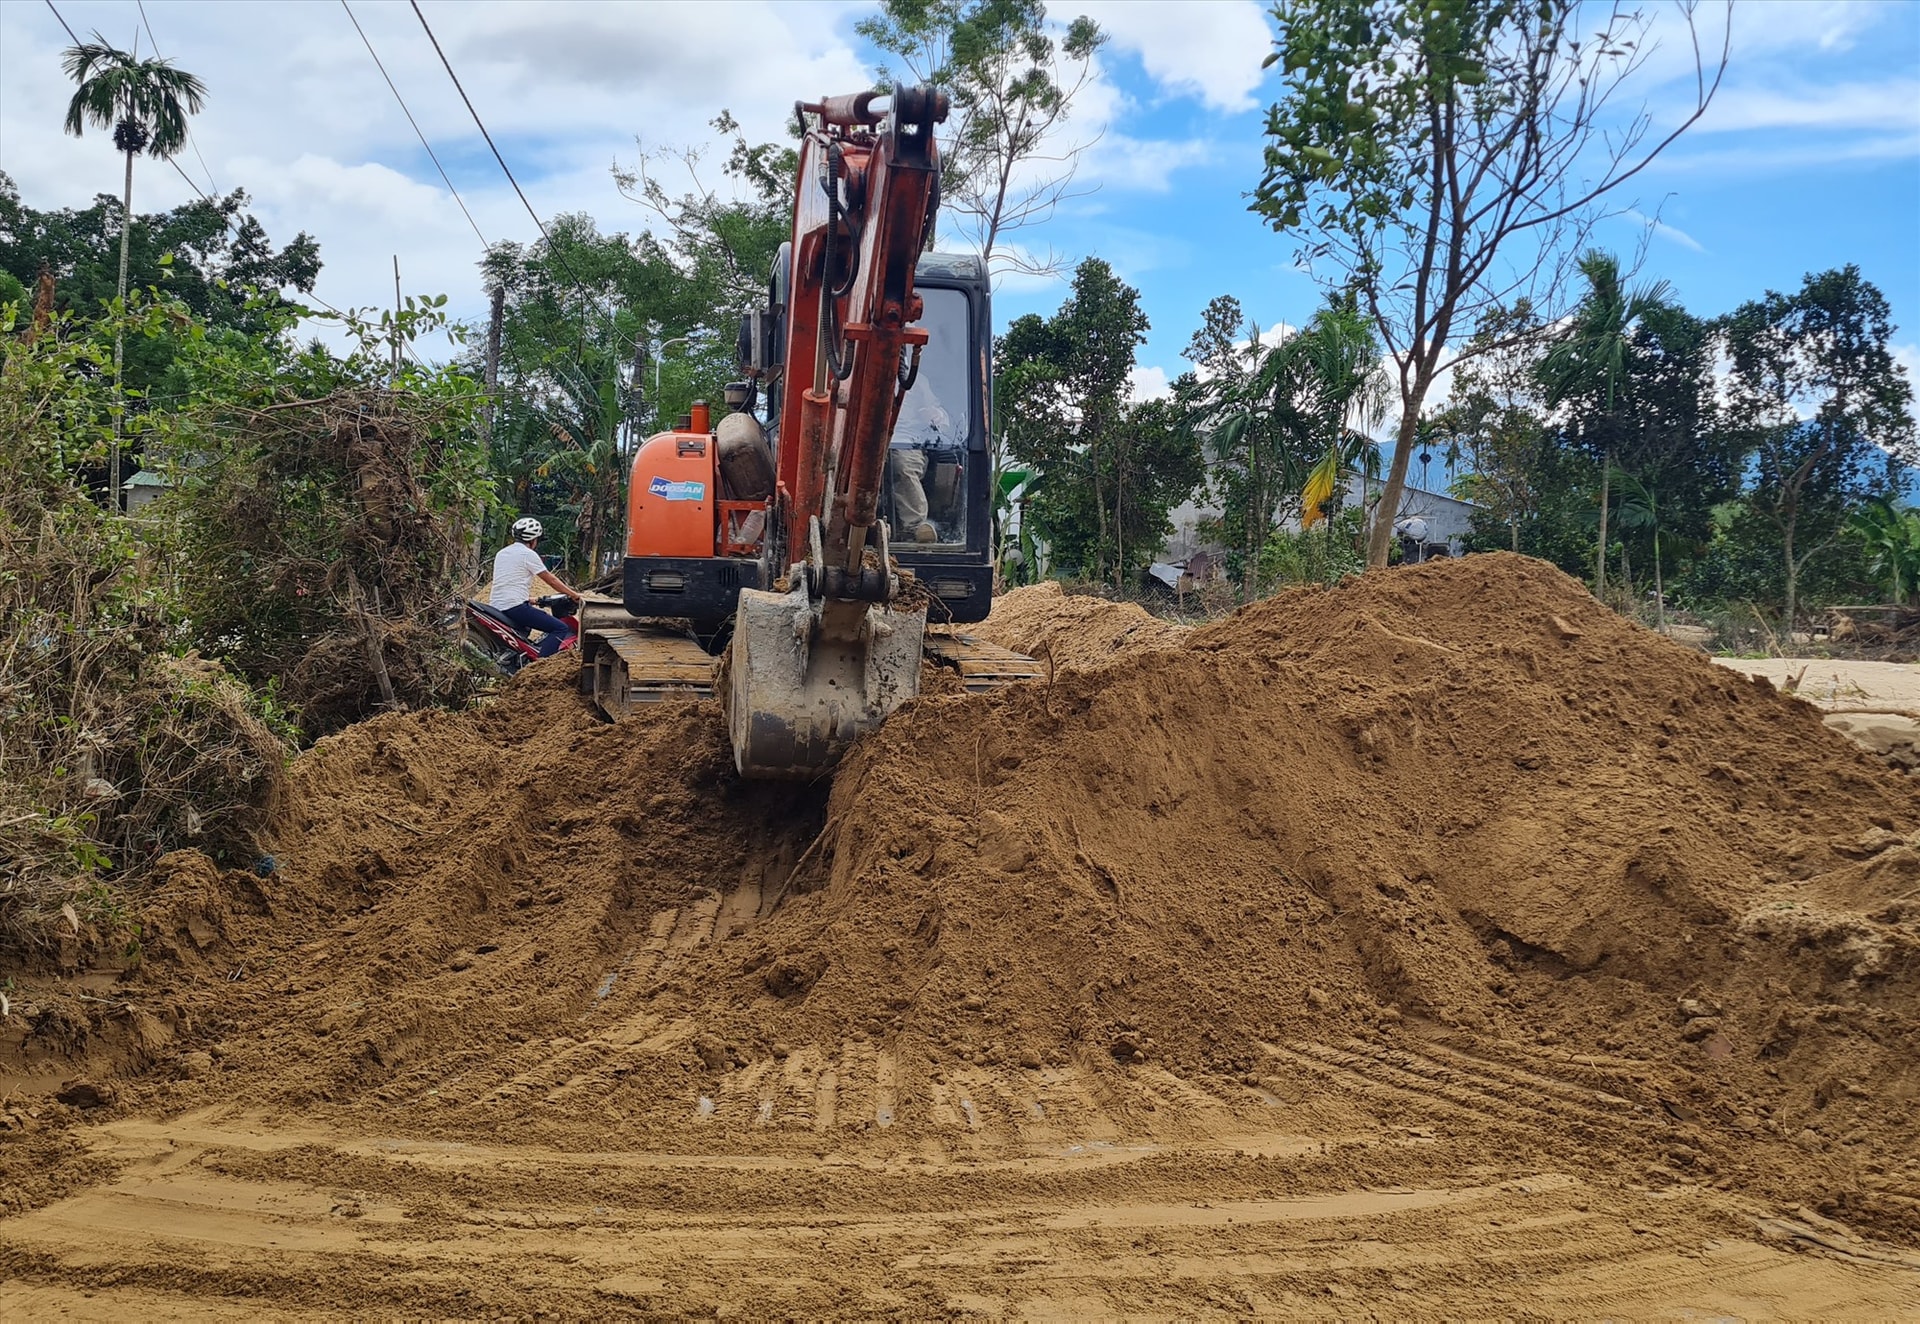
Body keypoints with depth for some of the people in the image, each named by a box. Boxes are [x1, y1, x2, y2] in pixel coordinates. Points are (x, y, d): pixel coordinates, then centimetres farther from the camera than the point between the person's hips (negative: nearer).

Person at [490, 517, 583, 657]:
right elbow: (551, 579, -4)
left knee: (526, 624, 40)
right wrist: (574, 595, 6)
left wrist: (528, 599, 39)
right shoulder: (528, 554, -6)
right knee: (561, 629, -11)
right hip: (515, 606, -9)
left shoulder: (501, 553, 19)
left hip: (496, 606, 9)